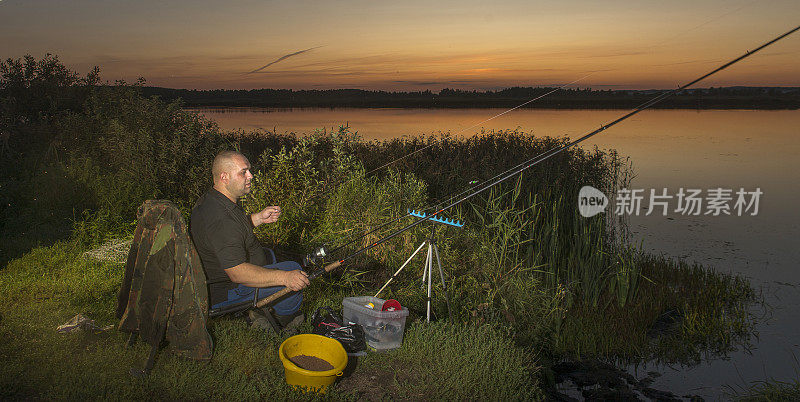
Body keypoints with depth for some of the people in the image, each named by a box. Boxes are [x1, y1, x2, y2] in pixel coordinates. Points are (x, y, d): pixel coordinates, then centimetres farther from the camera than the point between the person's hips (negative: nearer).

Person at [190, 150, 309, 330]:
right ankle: (286, 319, 13)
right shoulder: (220, 219, -34)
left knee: (268, 254, 30)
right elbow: (237, 273, -37)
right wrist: (284, 278, -38)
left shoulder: (208, 199, 1)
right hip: (225, 292, -11)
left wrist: (259, 217, 5)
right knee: (293, 269, -11)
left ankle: (256, 308, 25)